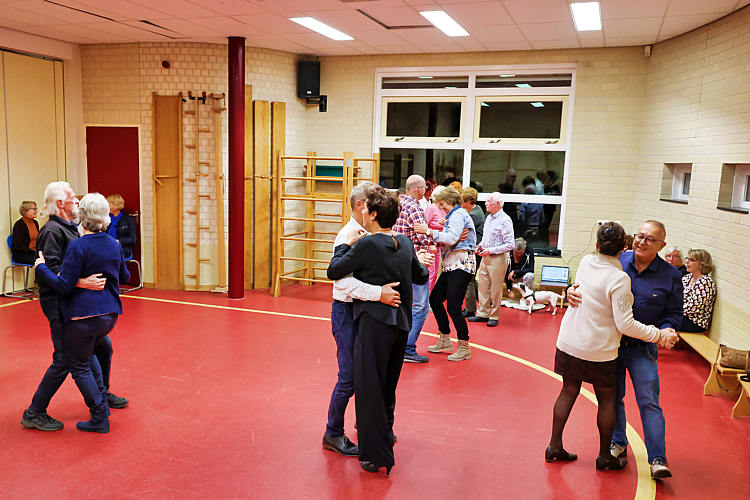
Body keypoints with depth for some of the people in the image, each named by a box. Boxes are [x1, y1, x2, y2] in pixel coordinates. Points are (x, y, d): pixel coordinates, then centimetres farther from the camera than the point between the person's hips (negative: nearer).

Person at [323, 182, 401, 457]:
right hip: (347, 311, -8)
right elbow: (342, 279, -30)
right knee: (349, 377, -1)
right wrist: (379, 293, -34)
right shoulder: (348, 236, -18)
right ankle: (333, 434, 17)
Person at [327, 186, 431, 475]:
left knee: (369, 388, 3)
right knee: (388, 386, 22)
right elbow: (421, 278, 18)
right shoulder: (405, 243, 5)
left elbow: (333, 272, -9)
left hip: (375, 321, -7)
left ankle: (377, 456, 7)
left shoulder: (367, 245, -15)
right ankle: (385, 435, 39)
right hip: (401, 323, 7)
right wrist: (420, 262, 36)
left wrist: (347, 244, 2)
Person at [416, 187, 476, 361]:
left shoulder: (458, 214, -8)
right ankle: (445, 341, 19)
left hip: (461, 265, -10)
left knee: (453, 307, -10)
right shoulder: (453, 215, 23)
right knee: (434, 299, 9)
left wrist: (429, 231, -21)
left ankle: (464, 348, 1)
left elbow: (452, 238, -23)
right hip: (451, 266, 10)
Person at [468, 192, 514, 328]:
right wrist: (481, 245, 6)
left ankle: (494, 316, 11)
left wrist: (491, 250, -18)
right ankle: (482, 314, 19)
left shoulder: (505, 220, -13)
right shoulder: (489, 218, 12)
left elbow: (510, 245, -16)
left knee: (496, 289, 1)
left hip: (498, 258, -8)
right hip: (485, 257, 8)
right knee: (482, 286, 10)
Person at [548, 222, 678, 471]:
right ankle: (605, 456, 23)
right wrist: (658, 334, -11)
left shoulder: (585, 262, -3)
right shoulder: (619, 279, -19)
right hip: (599, 350, -5)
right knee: (606, 400, 12)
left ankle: (555, 446, 22)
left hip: (569, 343, 6)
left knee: (568, 391, 16)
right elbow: (625, 324, -19)